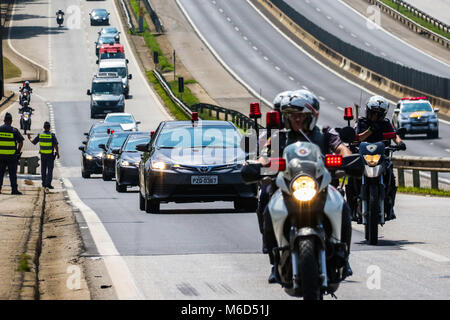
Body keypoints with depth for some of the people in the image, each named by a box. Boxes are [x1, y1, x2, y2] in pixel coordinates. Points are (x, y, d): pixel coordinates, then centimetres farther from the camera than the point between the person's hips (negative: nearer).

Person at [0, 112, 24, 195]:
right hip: (11, 156, -2)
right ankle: (14, 189, 0)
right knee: (13, 173, 2)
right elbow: (21, 142, -7)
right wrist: (18, 152, 6)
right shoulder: (14, 131, -6)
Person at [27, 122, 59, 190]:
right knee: (50, 169, -1)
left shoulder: (40, 135, -2)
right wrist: (58, 153, -4)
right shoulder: (52, 135, -10)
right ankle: (48, 183, -11)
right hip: (50, 155, -3)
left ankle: (44, 183, 18)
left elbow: (33, 142, 9)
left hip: (43, 155, 3)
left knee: (43, 169, 14)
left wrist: (30, 138, 29)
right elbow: (56, 145, -13)